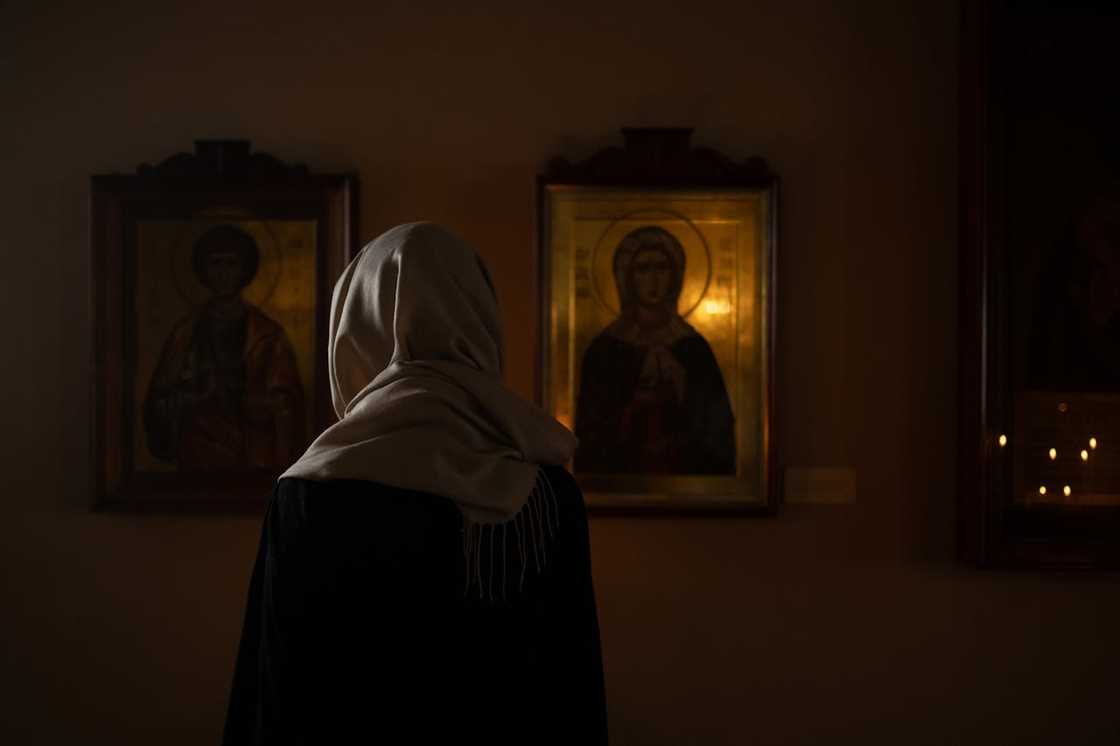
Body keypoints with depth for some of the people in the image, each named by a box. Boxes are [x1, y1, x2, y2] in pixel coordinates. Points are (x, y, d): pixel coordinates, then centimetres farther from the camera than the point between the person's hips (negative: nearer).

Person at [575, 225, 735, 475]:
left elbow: (717, 432, 5)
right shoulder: (605, 349, -1)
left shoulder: (693, 348, 2)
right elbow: (590, 434, -1)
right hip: (621, 471, -1)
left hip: (683, 471, 1)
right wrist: (634, 407, -13)